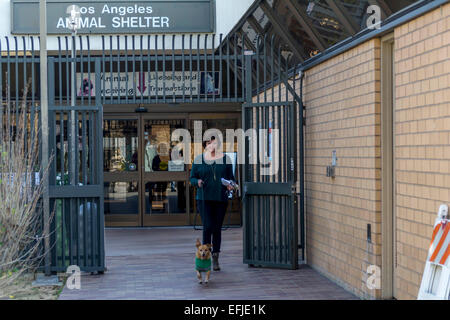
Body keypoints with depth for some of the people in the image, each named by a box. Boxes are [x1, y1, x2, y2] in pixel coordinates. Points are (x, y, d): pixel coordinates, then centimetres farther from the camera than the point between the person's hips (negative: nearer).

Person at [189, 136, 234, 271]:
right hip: (204, 198, -1)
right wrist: (197, 182, -13)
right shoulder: (199, 159, 5)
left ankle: (215, 259, 15)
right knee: (208, 226, -13)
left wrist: (230, 184, -10)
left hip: (220, 199, 1)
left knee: (217, 228, 4)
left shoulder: (225, 159, 7)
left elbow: (231, 177, 12)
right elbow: (192, 178, 8)